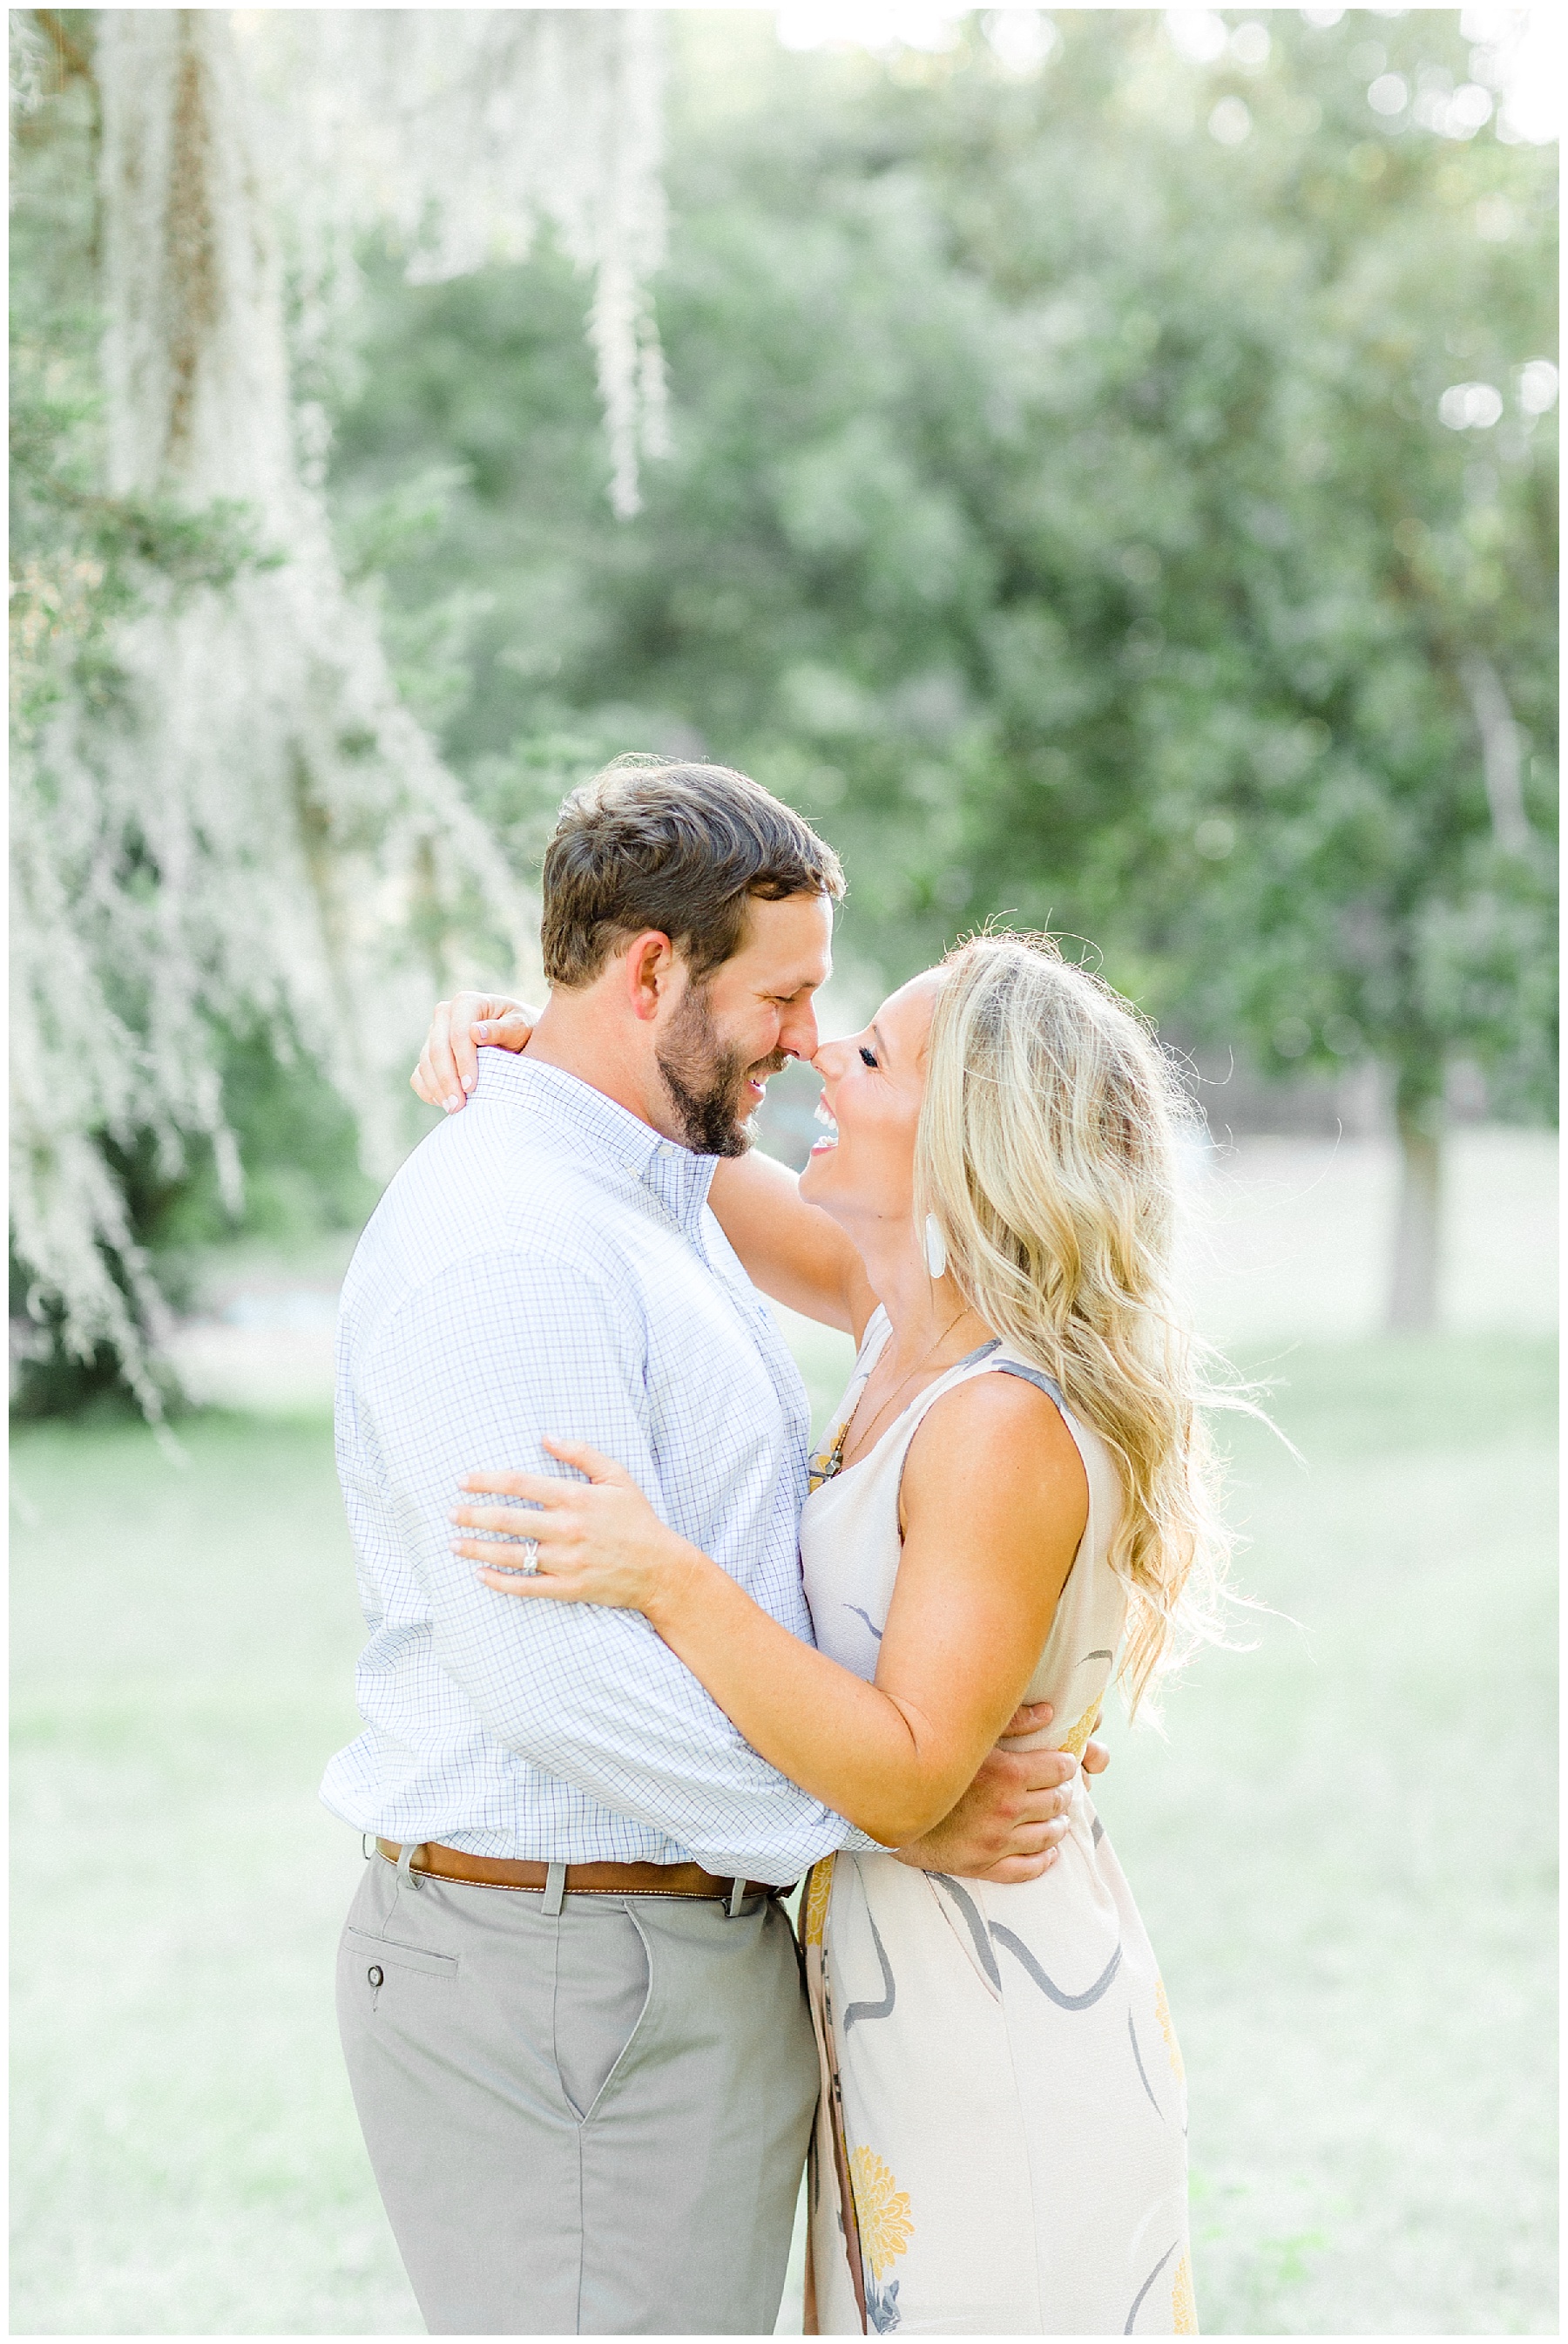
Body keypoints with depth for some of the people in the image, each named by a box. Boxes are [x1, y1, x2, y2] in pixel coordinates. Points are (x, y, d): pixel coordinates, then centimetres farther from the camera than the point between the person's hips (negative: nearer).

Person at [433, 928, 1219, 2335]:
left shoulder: (1009, 1426, -25)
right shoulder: (913, 1317, 2)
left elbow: (905, 1780, -26)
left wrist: (669, 1580, -34)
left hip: (1007, 2044, -9)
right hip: (910, 2013, 9)